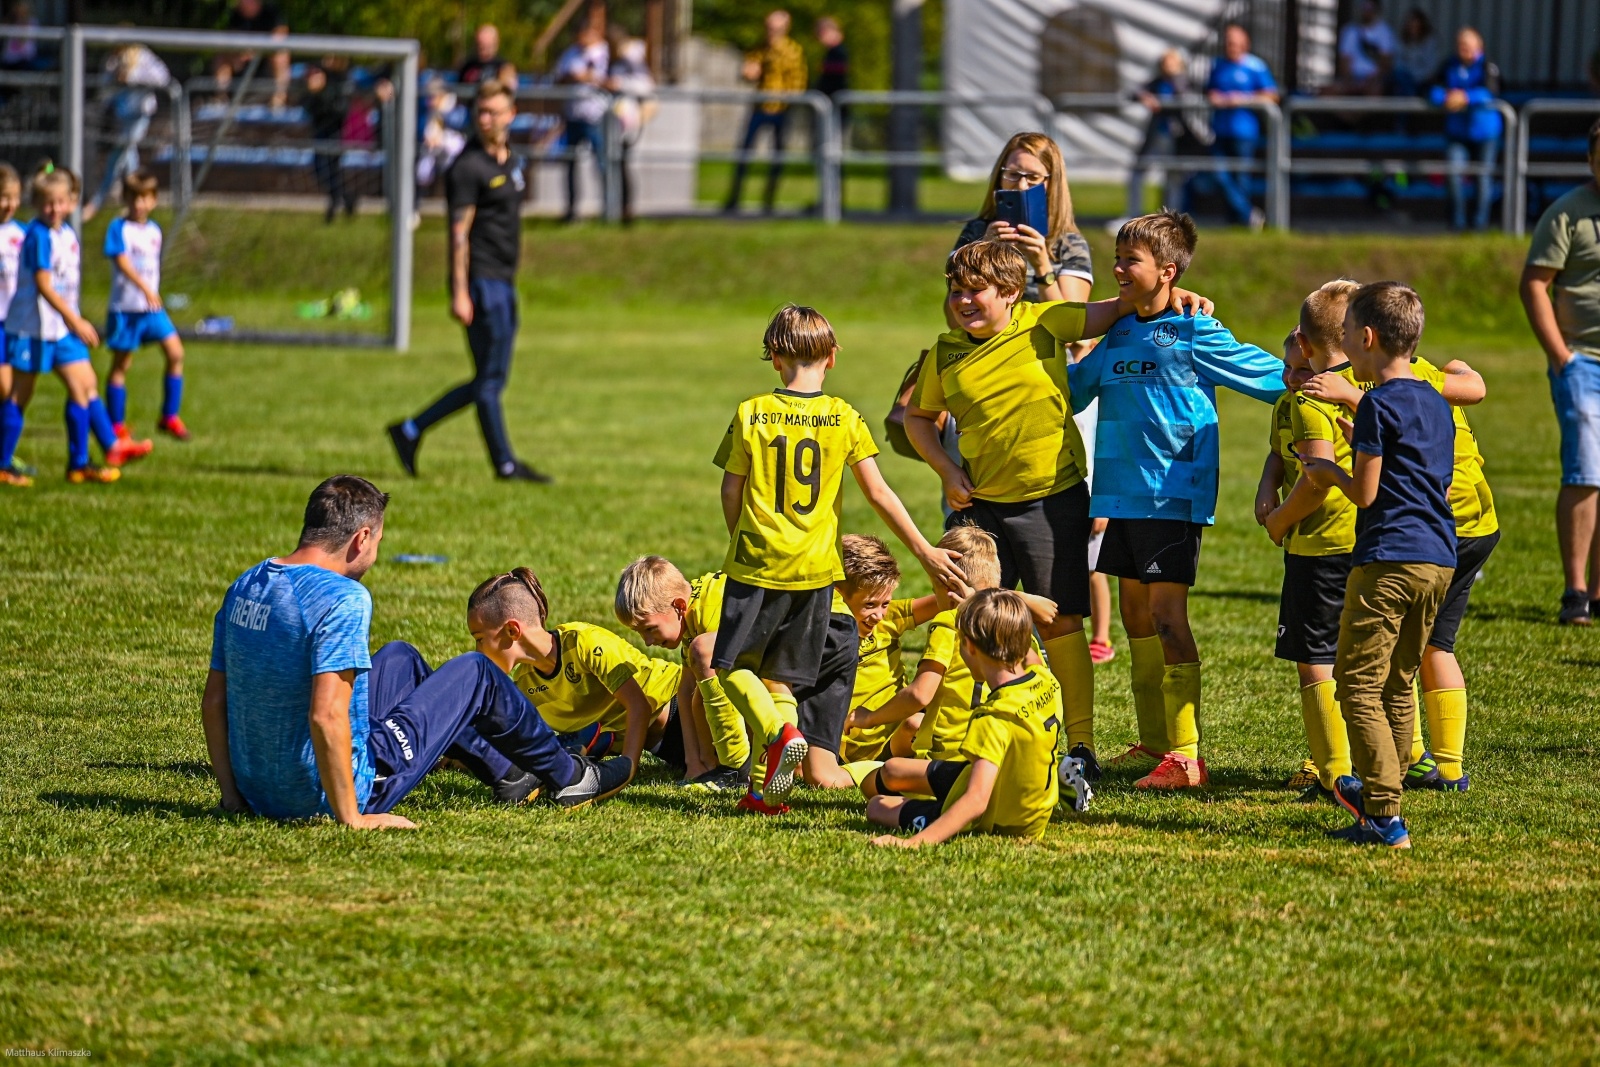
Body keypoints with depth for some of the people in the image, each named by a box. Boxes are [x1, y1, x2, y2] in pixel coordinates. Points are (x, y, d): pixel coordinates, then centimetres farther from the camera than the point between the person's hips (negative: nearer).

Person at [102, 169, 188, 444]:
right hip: (125, 306, -6)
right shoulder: (119, 228, -10)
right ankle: (116, 424, 11)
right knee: (121, 364, 3)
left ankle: (169, 417, 4)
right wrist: (145, 288, -34)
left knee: (175, 353, -6)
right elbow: (122, 262, -23)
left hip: (153, 307, 6)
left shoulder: (154, 230, 10)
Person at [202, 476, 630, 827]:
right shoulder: (342, 598, -22)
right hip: (332, 793, -8)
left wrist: (231, 793, 14)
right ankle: (567, 775, 32)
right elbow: (326, 716, -30)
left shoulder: (245, 586, 2)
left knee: (400, 658, 29)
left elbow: (213, 702, 7)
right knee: (476, 672, 10)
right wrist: (352, 818, -23)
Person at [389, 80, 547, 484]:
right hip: (481, 280, -9)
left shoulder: (512, 161, 13)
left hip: (504, 282, 9)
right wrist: (459, 293, -20)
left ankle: (410, 431, 17)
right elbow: (459, 232, -16)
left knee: (491, 381, 11)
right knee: (490, 378, -2)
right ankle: (505, 463, 4)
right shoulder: (467, 167, -12)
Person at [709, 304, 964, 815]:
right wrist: (925, 551, 6)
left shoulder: (751, 414, -4)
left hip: (757, 562, -2)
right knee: (781, 676, 11)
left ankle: (780, 734, -17)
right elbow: (878, 493, -1)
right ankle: (766, 789, 3)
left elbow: (731, 491, 2)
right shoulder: (844, 418, -1)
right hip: (815, 568, 2)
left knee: (733, 664, 9)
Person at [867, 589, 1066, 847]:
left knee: (877, 806, 12)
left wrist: (914, 842, -50)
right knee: (892, 770, 24)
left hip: (992, 823, -8)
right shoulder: (1047, 682, -13)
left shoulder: (994, 717, -38)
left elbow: (976, 801, -45)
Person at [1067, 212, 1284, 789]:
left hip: (1173, 496, -7)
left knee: (1168, 617, -11)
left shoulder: (1194, 332, -7)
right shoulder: (1117, 335, 12)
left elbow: (1268, 374, -3)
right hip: (1122, 495, 7)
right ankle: (1153, 742, 21)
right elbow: (1071, 388, 27)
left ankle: (1185, 757, -11)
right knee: (1136, 616, 11)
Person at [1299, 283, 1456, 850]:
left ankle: (1386, 817, -14)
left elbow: (1365, 493, -13)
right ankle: (1377, 791, 30)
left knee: (1359, 686, -6)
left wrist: (1330, 472, 8)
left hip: (1388, 560, -8)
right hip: (1438, 559, 8)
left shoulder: (1378, 405, -11)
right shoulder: (1436, 404, 15)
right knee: (1399, 683, 19)